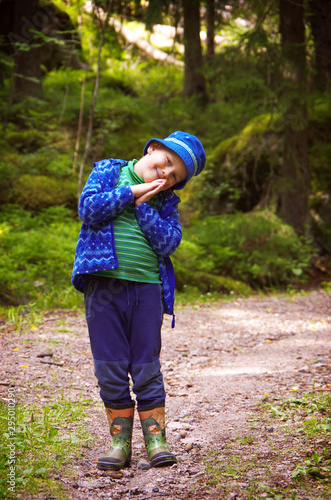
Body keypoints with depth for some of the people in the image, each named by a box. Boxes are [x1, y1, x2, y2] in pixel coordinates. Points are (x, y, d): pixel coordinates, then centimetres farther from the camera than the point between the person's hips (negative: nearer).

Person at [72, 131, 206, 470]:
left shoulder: (166, 202, 11)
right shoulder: (108, 171, 8)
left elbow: (169, 243, -4)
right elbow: (88, 208, -9)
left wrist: (143, 205, -9)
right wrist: (133, 191, -8)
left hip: (147, 289, 1)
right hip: (103, 286, -1)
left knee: (147, 369, 3)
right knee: (111, 370, 3)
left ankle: (156, 441, 12)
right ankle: (120, 442, 13)